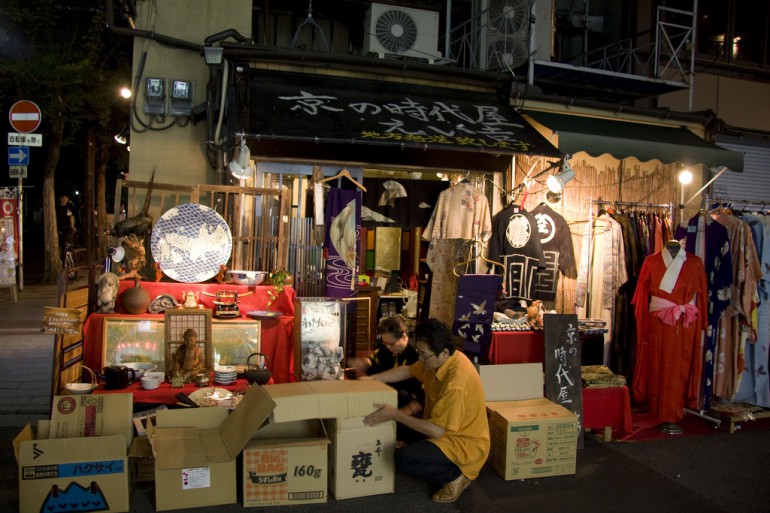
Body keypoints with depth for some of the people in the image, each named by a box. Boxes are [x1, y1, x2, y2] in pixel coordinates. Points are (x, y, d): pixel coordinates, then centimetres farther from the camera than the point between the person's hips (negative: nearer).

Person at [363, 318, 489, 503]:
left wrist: (395, 414, -24)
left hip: (465, 445, -9)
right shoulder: (439, 360, -6)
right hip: (447, 432, 9)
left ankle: (456, 475, -2)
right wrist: (370, 379, 2)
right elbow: (407, 371, 10)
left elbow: (437, 431, -28)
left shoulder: (456, 383, -33)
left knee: (404, 457, -26)